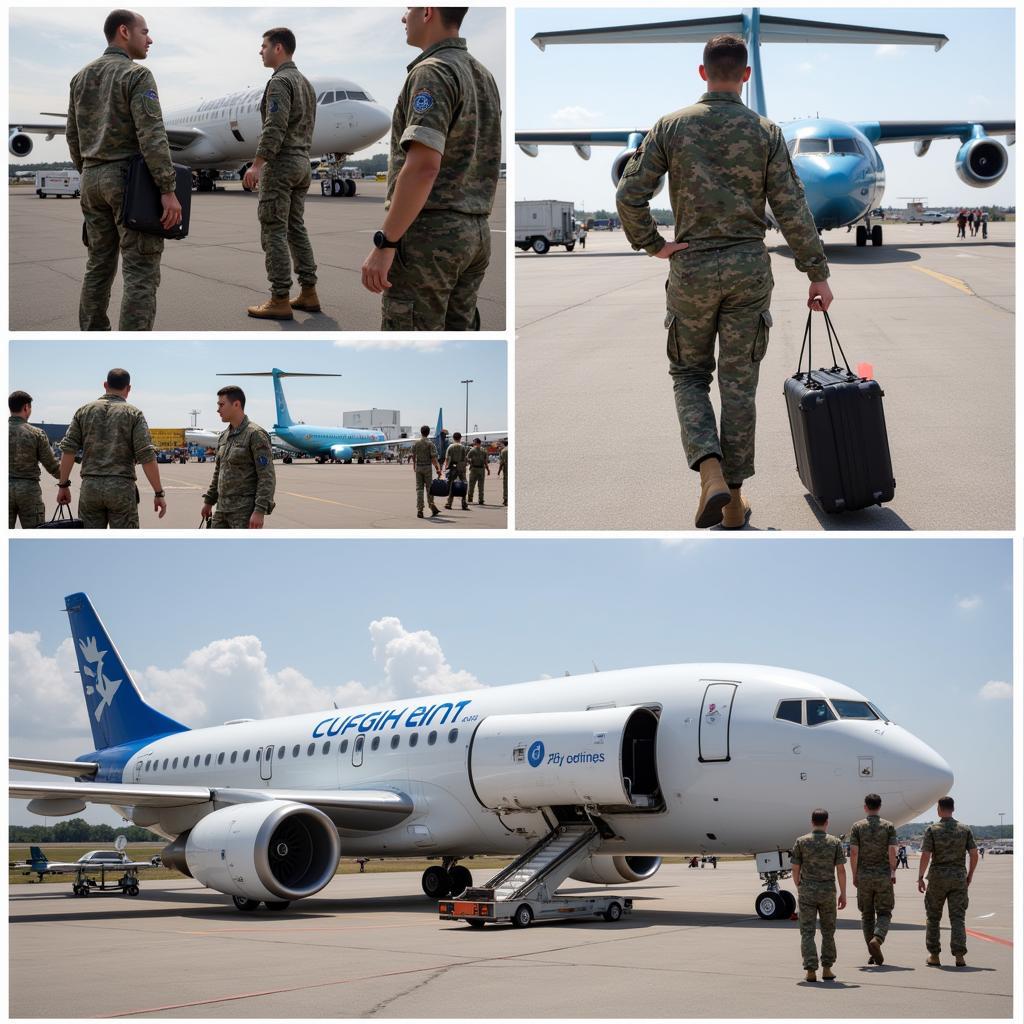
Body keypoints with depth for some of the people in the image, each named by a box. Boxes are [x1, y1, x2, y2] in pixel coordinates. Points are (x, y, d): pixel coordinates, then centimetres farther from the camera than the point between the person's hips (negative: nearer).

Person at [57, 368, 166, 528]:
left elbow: (68, 449, 4)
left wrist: (63, 485, 10)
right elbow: (147, 456, -8)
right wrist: (159, 493, -5)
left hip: (90, 487, 3)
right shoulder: (133, 414, 0)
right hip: (122, 487, -3)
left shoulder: (84, 411, 9)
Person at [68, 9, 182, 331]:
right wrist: (168, 190, -21)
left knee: (99, 265, 13)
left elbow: (73, 135, 16)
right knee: (141, 272, -8)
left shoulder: (81, 77, 13)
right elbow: (152, 136, -19)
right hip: (130, 178, -8)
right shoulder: (136, 75, -10)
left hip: (92, 178, 8)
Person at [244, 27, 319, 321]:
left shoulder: (280, 81, -13)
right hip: (302, 161, 10)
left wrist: (257, 164, -23)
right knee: (296, 228, 14)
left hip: (280, 162, -10)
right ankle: (308, 293, 13)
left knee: (274, 231, -8)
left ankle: (280, 301, -10)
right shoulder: (305, 82, 17)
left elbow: (275, 127, -22)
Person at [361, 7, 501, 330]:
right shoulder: (483, 76, 16)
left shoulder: (433, 72, -13)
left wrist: (384, 244, -22)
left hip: (428, 233, -9)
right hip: (474, 233, 9)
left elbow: (423, 166, -24)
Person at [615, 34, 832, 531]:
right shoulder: (766, 132, -3)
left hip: (692, 268, 0)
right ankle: (734, 503, 12)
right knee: (739, 383, 7)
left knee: (689, 375, 13)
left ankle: (712, 476, -10)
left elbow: (629, 195, -9)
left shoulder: (671, 126, -3)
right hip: (749, 267, 0)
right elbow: (792, 211, -6)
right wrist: (818, 275, 0)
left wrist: (652, 244, 4)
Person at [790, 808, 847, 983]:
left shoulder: (801, 842, -2)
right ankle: (826, 969, 16)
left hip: (807, 891, -1)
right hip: (828, 892, 1)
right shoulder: (835, 842, -2)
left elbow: (795, 869, 0)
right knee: (828, 931, 15)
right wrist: (843, 893, 4)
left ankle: (811, 971, -7)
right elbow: (841, 870, -4)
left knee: (807, 932, 2)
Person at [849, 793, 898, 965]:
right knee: (884, 913, 5)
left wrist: (854, 875, 1)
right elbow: (892, 852, -8)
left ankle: (873, 953, 8)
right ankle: (877, 940, -23)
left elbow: (853, 853, -6)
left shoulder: (857, 826, -1)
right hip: (883, 876, -1)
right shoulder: (889, 826, -1)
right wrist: (893, 872, 0)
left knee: (867, 914, 11)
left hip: (864, 876, 1)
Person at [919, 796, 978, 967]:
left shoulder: (932, 830, -6)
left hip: (937, 878, -2)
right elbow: (974, 855, 1)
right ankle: (959, 956, -12)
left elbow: (925, 856, -12)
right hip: (959, 878, 2)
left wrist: (920, 878, -3)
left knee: (933, 917, 12)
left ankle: (934, 955, 15)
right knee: (958, 918, 1)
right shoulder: (964, 829, 2)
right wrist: (969, 876, 13)